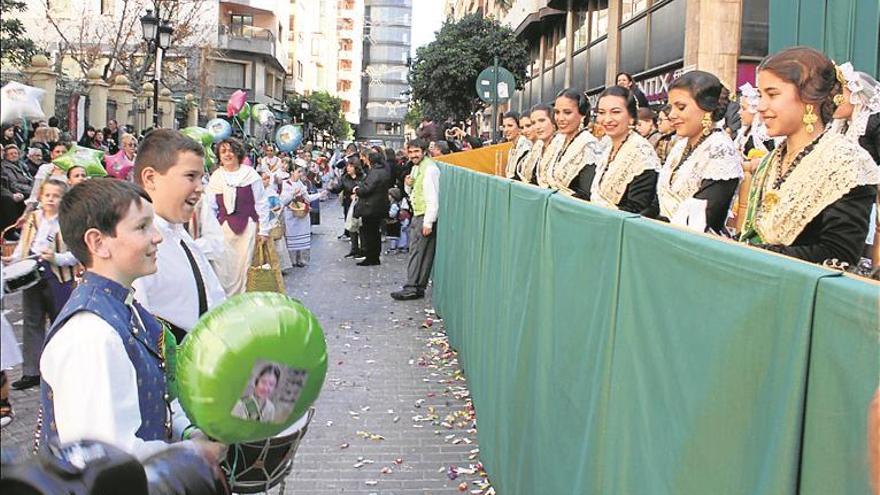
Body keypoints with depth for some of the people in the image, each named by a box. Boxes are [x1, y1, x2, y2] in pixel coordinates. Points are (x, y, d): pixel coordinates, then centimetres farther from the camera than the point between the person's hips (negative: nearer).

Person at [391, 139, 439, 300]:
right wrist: (409, 185, 2)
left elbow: (433, 198, -20)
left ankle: (412, 288, -8)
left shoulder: (429, 169, -15)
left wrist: (428, 222, -22)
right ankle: (419, 287, 14)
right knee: (419, 253, 10)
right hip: (417, 215, 10)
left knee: (417, 252, -10)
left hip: (425, 216, -10)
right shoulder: (416, 167, 15)